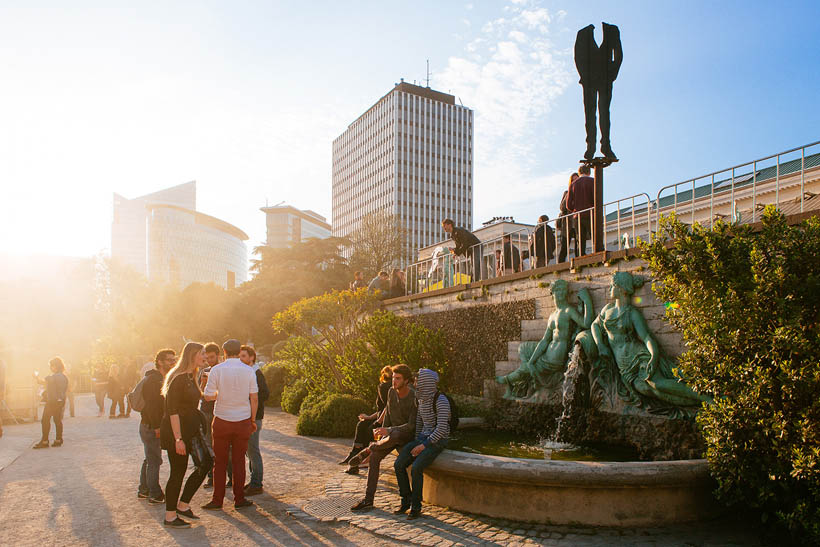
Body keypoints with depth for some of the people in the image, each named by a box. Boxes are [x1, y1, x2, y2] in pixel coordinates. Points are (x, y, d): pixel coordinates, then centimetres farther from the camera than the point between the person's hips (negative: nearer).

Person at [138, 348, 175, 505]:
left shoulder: (162, 379, 14)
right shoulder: (153, 379, -18)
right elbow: (150, 405, -24)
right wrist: (156, 427, -23)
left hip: (152, 426, 10)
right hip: (151, 427, -10)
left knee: (150, 459, 19)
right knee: (154, 461, -3)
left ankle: (143, 490, 30)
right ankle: (155, 495, 4)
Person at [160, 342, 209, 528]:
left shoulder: (190, 378, 12)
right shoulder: (178, 379, -17)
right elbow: (173, 411, -21)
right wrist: (178, 439, -23)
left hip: (190, 431, 9)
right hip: (176, 432, -9)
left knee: (205, 464, 9)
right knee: (178, 473, 0)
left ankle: (183, 505, 21)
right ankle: (170, 516, 13)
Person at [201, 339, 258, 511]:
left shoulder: (217, 370, -7)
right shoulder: (248, 371, -2)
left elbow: (208, 396, -7)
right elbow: (254, 398, -1)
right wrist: (253, 420, 9)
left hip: (222, 421, -1)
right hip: (243, 421, 1)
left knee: (220, 462, 9)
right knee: (239, 461, 10)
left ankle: (217, 500, 13)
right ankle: (239, 499, 14)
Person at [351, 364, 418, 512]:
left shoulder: (415, 399, -23)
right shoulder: (392, 392, -3)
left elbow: (412, 426, -27)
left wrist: (388, 431, -35)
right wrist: (382, 433, 1)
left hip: (408, 434, -6)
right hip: (392, 433, 6)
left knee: (394, 436, -41)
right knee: (375, 457, -14)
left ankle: (369, 449, -10)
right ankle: (368, 500, -10)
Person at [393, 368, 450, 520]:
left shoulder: (441, 401, -20)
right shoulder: (423, 398, 6)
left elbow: (442, 427, -24)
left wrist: (424, 445, -23)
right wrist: (417, 441, 6)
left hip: (437, 441, -7)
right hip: (423, 438, 7)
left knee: (416, 469, -27)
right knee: (399, 464, -11)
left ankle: (416, 507, -9)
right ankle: (406, 502, 5)